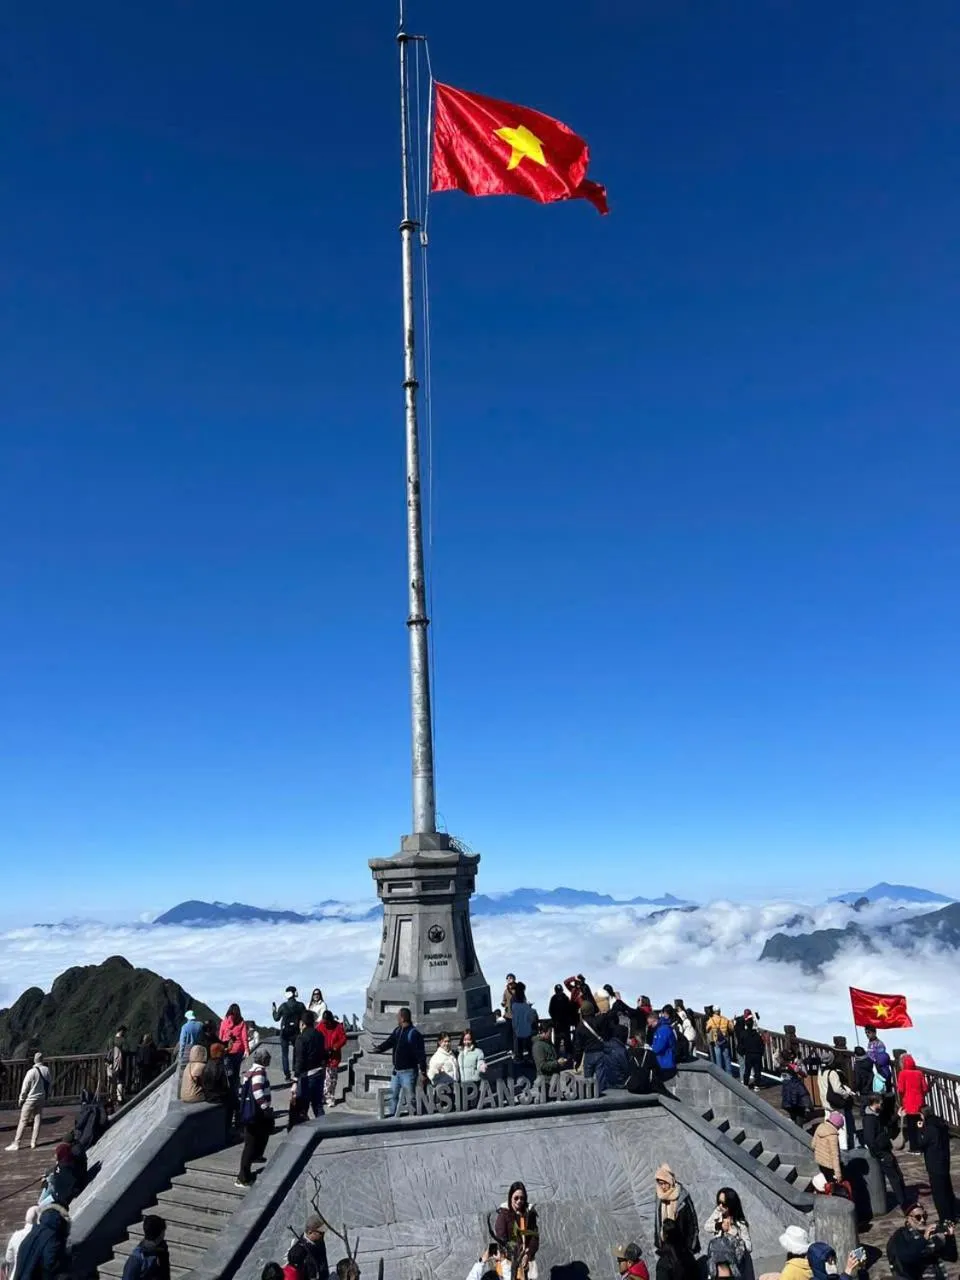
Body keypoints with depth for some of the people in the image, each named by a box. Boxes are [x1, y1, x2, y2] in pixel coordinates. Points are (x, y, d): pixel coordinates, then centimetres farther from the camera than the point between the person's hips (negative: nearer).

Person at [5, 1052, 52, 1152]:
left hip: (30, 1100, -4)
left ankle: (16, 1144, 0)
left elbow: (25, 1087, -12)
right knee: (37, 1120, 11)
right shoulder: (47, 1070, -3)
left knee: (23, 1121, 1)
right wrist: (46, 1097, 15)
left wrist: (21, 1099, 1)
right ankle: (33, 1142, 13)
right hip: (41, 1099, 4)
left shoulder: (32, 1072, -17)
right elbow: (50, 1084, 4)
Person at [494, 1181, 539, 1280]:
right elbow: (501, 1238, -10)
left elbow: (535, 1236, 1)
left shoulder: (530, 1213, 3)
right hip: (510, 1258, -3)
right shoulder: (504, 1213, -8)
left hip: (527, 1258, 3)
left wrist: (528, 1254, -10)